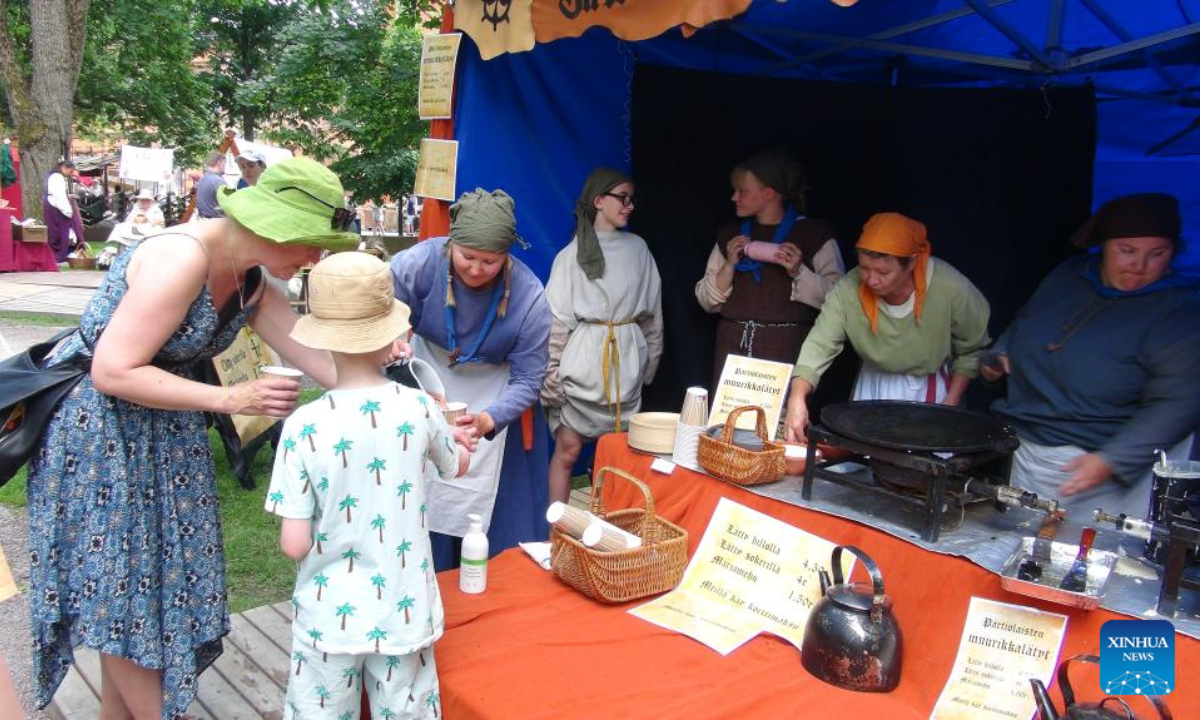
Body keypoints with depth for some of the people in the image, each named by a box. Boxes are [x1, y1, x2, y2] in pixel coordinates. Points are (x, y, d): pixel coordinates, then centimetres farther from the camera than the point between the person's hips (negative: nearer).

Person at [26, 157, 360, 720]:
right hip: (95, 427, -8)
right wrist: (229, 399, -24)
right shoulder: (182, 258, -28)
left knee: (153, 577, 15)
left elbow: (318, 358, -3)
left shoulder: (251, 281, -1)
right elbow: (113, 373, -27)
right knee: (119, 591, 4)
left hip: (161, 432, 8)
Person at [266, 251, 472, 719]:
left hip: (329, 616, -1)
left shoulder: (304, 425, -16)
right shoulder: (418, 409, -11)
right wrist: (448, 431, 31)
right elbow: (459, 465, 10)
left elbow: (294, 543, -14)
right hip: (403, 612, 2)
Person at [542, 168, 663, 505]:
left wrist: (650, 361, 14)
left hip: (626, 363, 3)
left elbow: (652, 312, 14)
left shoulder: (638, 249, 8)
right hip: (583, 361, -3)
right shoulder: (573, 254, -2)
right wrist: (551, 375, -7)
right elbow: (557, 318, -4)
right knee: (568, 449, 1)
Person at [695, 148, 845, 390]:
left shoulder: (815, 233, 0)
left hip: (786, 350, -3)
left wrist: (798, 272, -17)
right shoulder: (730, 235, 11)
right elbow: (707, 301, 9)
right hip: (734, 345, 3)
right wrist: (730, 265, -5)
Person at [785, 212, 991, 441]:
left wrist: (951, 403, -10)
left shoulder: (952, 290, -24)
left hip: (933, 391, -2)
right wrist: (797, 397, -43)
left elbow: (971, 350, -9)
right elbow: (820, 345, -28)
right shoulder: (849, 290, -23)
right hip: (873, 388, 2)